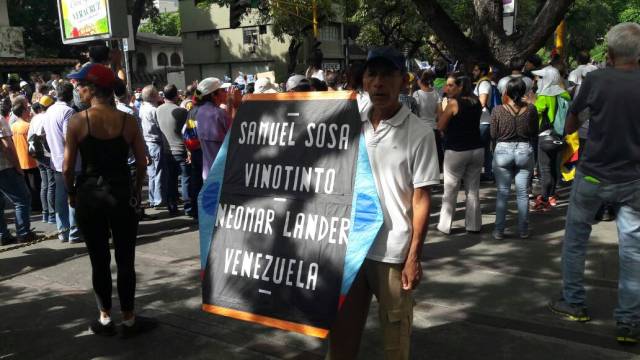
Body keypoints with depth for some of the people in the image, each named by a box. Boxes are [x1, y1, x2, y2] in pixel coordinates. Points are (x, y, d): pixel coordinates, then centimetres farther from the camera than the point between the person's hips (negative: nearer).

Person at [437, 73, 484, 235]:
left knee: (450, 190, 5)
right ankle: (473, 225, 17)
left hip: (456, 151, -5)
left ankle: (445, 226, 10)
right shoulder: (476, 102, 6)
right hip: (477, 149, 6)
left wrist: (443, 110, 3)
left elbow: (440, 126, -9)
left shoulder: (453, 103, -12)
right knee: (473, 190, 11)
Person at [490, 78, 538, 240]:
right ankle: (523, 230, 16)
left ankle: (499, 231, 10)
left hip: (503, 150, -1)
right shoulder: (531, 109, -6)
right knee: (523, 193, 9)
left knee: (502, 193, 7)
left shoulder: (498, 110, -10)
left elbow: (493, 135, -3)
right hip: (525, 150, 1)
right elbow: (535, 133, 5)